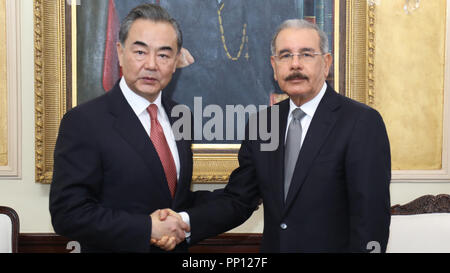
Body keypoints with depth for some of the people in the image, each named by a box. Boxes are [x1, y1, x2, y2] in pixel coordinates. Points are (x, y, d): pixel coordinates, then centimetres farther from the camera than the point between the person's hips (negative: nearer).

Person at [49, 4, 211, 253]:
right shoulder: (83, 122, -17)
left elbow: (178, 197, 8)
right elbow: (68, 215, -20)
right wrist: (147, 229, -23)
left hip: (177, 246, 6)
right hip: (118, 248, -6)